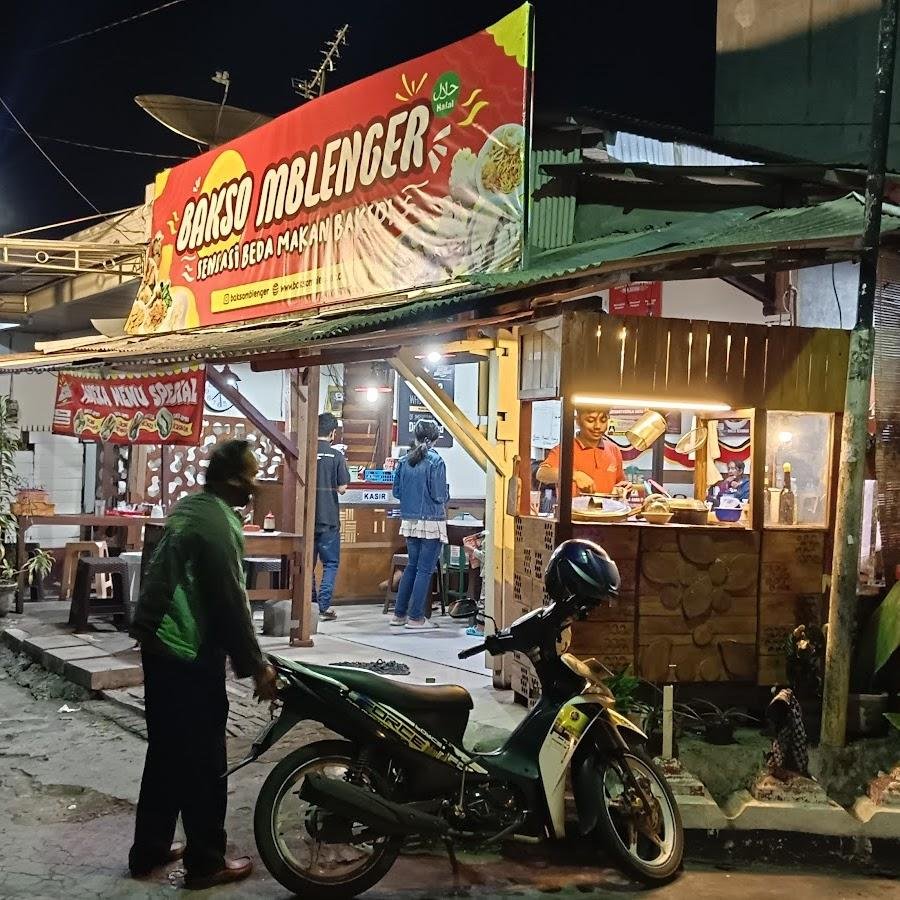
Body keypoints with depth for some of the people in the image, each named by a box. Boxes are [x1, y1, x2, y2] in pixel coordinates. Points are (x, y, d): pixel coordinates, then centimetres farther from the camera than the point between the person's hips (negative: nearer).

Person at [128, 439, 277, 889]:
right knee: (203, 760, 1)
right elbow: (229, 602, -21)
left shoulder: (189, 507, 11)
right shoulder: (217, 523, -19)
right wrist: (255, 666, -13)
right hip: (189, 655, -10)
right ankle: (205, 863, 11)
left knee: (166, 751, 18)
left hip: (159, 643, 10)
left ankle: (149, 849, 27)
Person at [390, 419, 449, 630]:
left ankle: (399, 614, 21)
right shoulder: (435, 461, -12)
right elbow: (440, 496, -14)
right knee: (425, 569, 2)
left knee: (412, 566, 18)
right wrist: (445, 495, 7)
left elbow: (396, 491, 9)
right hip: (431, 521, -6)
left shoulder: (404, 461, 4)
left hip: (409, 521, 6)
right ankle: (416, 618, 6)